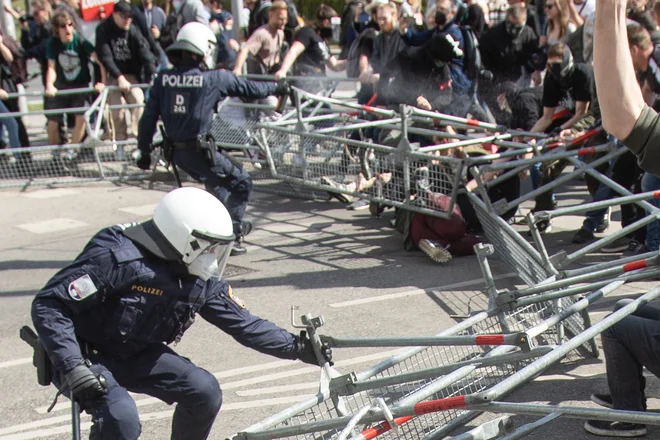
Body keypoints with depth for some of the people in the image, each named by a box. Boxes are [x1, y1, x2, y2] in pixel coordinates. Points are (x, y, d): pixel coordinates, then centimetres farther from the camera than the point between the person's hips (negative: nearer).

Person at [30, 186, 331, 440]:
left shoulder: (201, 280, -6)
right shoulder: (119, 257, -29)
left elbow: (243, 323, 3)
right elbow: (48, 304, -28)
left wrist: (296, 347, -4)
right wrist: (72, 367, -36)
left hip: (136, 356, 7)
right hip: (88, 357, -6)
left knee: (205, 391, -10)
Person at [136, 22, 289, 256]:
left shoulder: (163, 79, 2)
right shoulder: (216, 78, -10)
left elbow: (148, 118, 3)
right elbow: (250, 89, 2)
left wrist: (144, 151, 13)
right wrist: (275, 87, 20)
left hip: (176, 152, 6)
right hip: (200, 151, -6)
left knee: (216, 181, 29)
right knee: (241, 182, 11)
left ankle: (234, 224, 41)